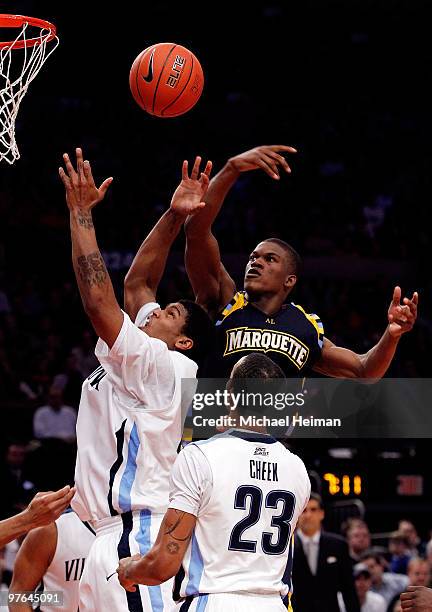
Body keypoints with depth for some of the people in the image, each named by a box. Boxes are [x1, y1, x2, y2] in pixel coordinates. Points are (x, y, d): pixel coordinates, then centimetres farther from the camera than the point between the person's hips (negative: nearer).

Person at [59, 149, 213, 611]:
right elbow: (138, 282, 25)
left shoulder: (160, 366, -6)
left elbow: (98, 301, -15)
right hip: (109, 538, 10)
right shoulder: (142, 361, 19)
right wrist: (172, 217, 19)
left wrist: (81, 215, -10)